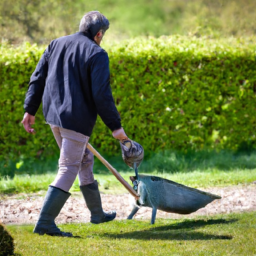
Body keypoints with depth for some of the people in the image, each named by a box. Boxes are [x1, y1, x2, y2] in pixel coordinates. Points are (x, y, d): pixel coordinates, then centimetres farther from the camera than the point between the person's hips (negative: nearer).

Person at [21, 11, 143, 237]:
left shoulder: (56, 44, 11)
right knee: (68, 170, -4)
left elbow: (38, 79, 10)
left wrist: (30, 110, 14)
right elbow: (102, 95, -14)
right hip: (77, 119, -8)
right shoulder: (97, 54, -9)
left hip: (54, 116, 8)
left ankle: (97, 213, 33)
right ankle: (45, 222, -12)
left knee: (84, 161, 22)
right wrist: (115, 126, -9)